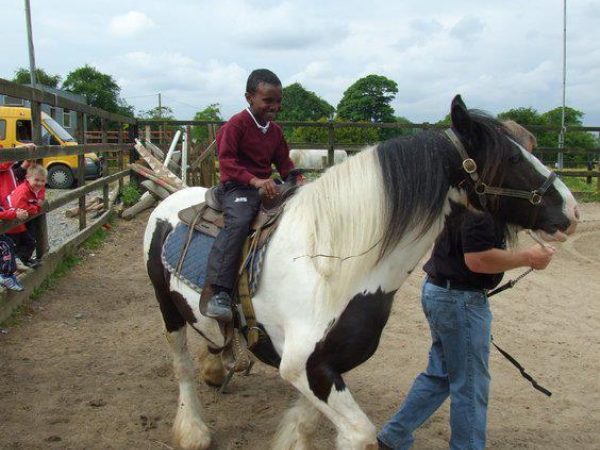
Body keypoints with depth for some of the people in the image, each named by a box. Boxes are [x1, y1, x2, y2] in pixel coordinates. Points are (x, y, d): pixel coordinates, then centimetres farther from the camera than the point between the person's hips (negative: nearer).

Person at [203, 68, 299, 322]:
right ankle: (219, 293, -38)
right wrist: (254, 180, -29)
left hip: (267, 187, 8)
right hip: (236, 187, -8)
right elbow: (226, 160, -15)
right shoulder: (237, 124, -6)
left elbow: (283, 162, 21)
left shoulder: (275, 131, 16)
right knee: (238, 222, -34)